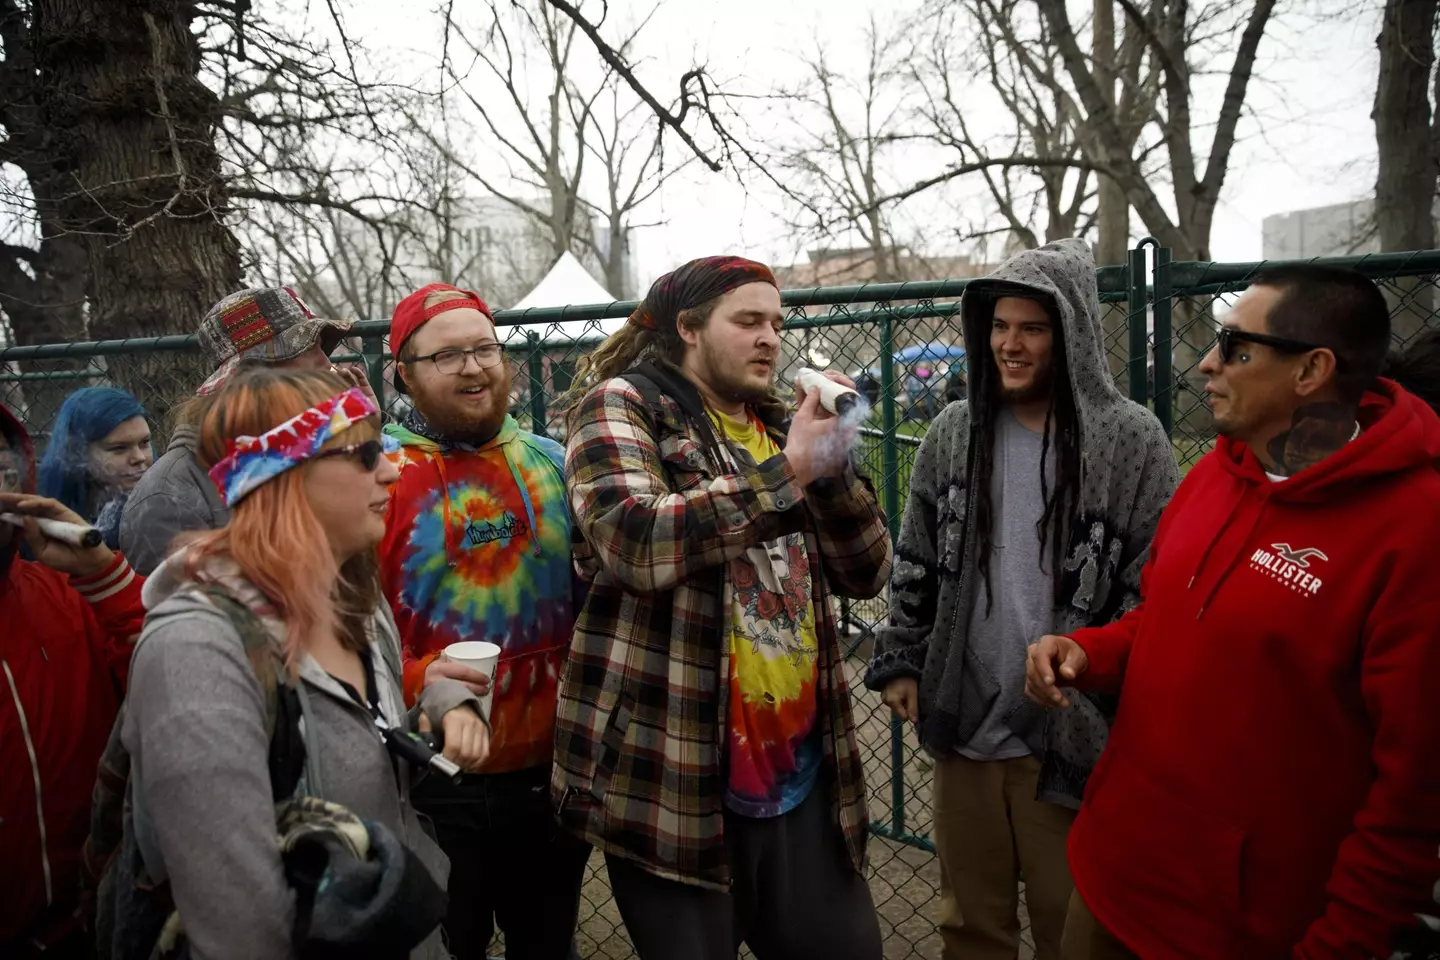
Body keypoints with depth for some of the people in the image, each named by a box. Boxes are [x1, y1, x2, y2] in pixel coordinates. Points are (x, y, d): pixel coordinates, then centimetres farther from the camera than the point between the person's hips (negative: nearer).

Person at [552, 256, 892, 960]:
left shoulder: (780, 427, 14)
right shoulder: (621, 406, -4)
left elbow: (867, 573, 8)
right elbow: (636, 542, -23)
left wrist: (833, 466, -7)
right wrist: (786, 472, -19)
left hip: (802, 773, 6)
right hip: (673, 780, -5)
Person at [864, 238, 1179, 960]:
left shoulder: (1132, 443, -8)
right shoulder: (953, 434, 3)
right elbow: (915, 565, 10)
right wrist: (900, 662, 8)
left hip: (1070, 738, -3)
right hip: (962, 726, 4)